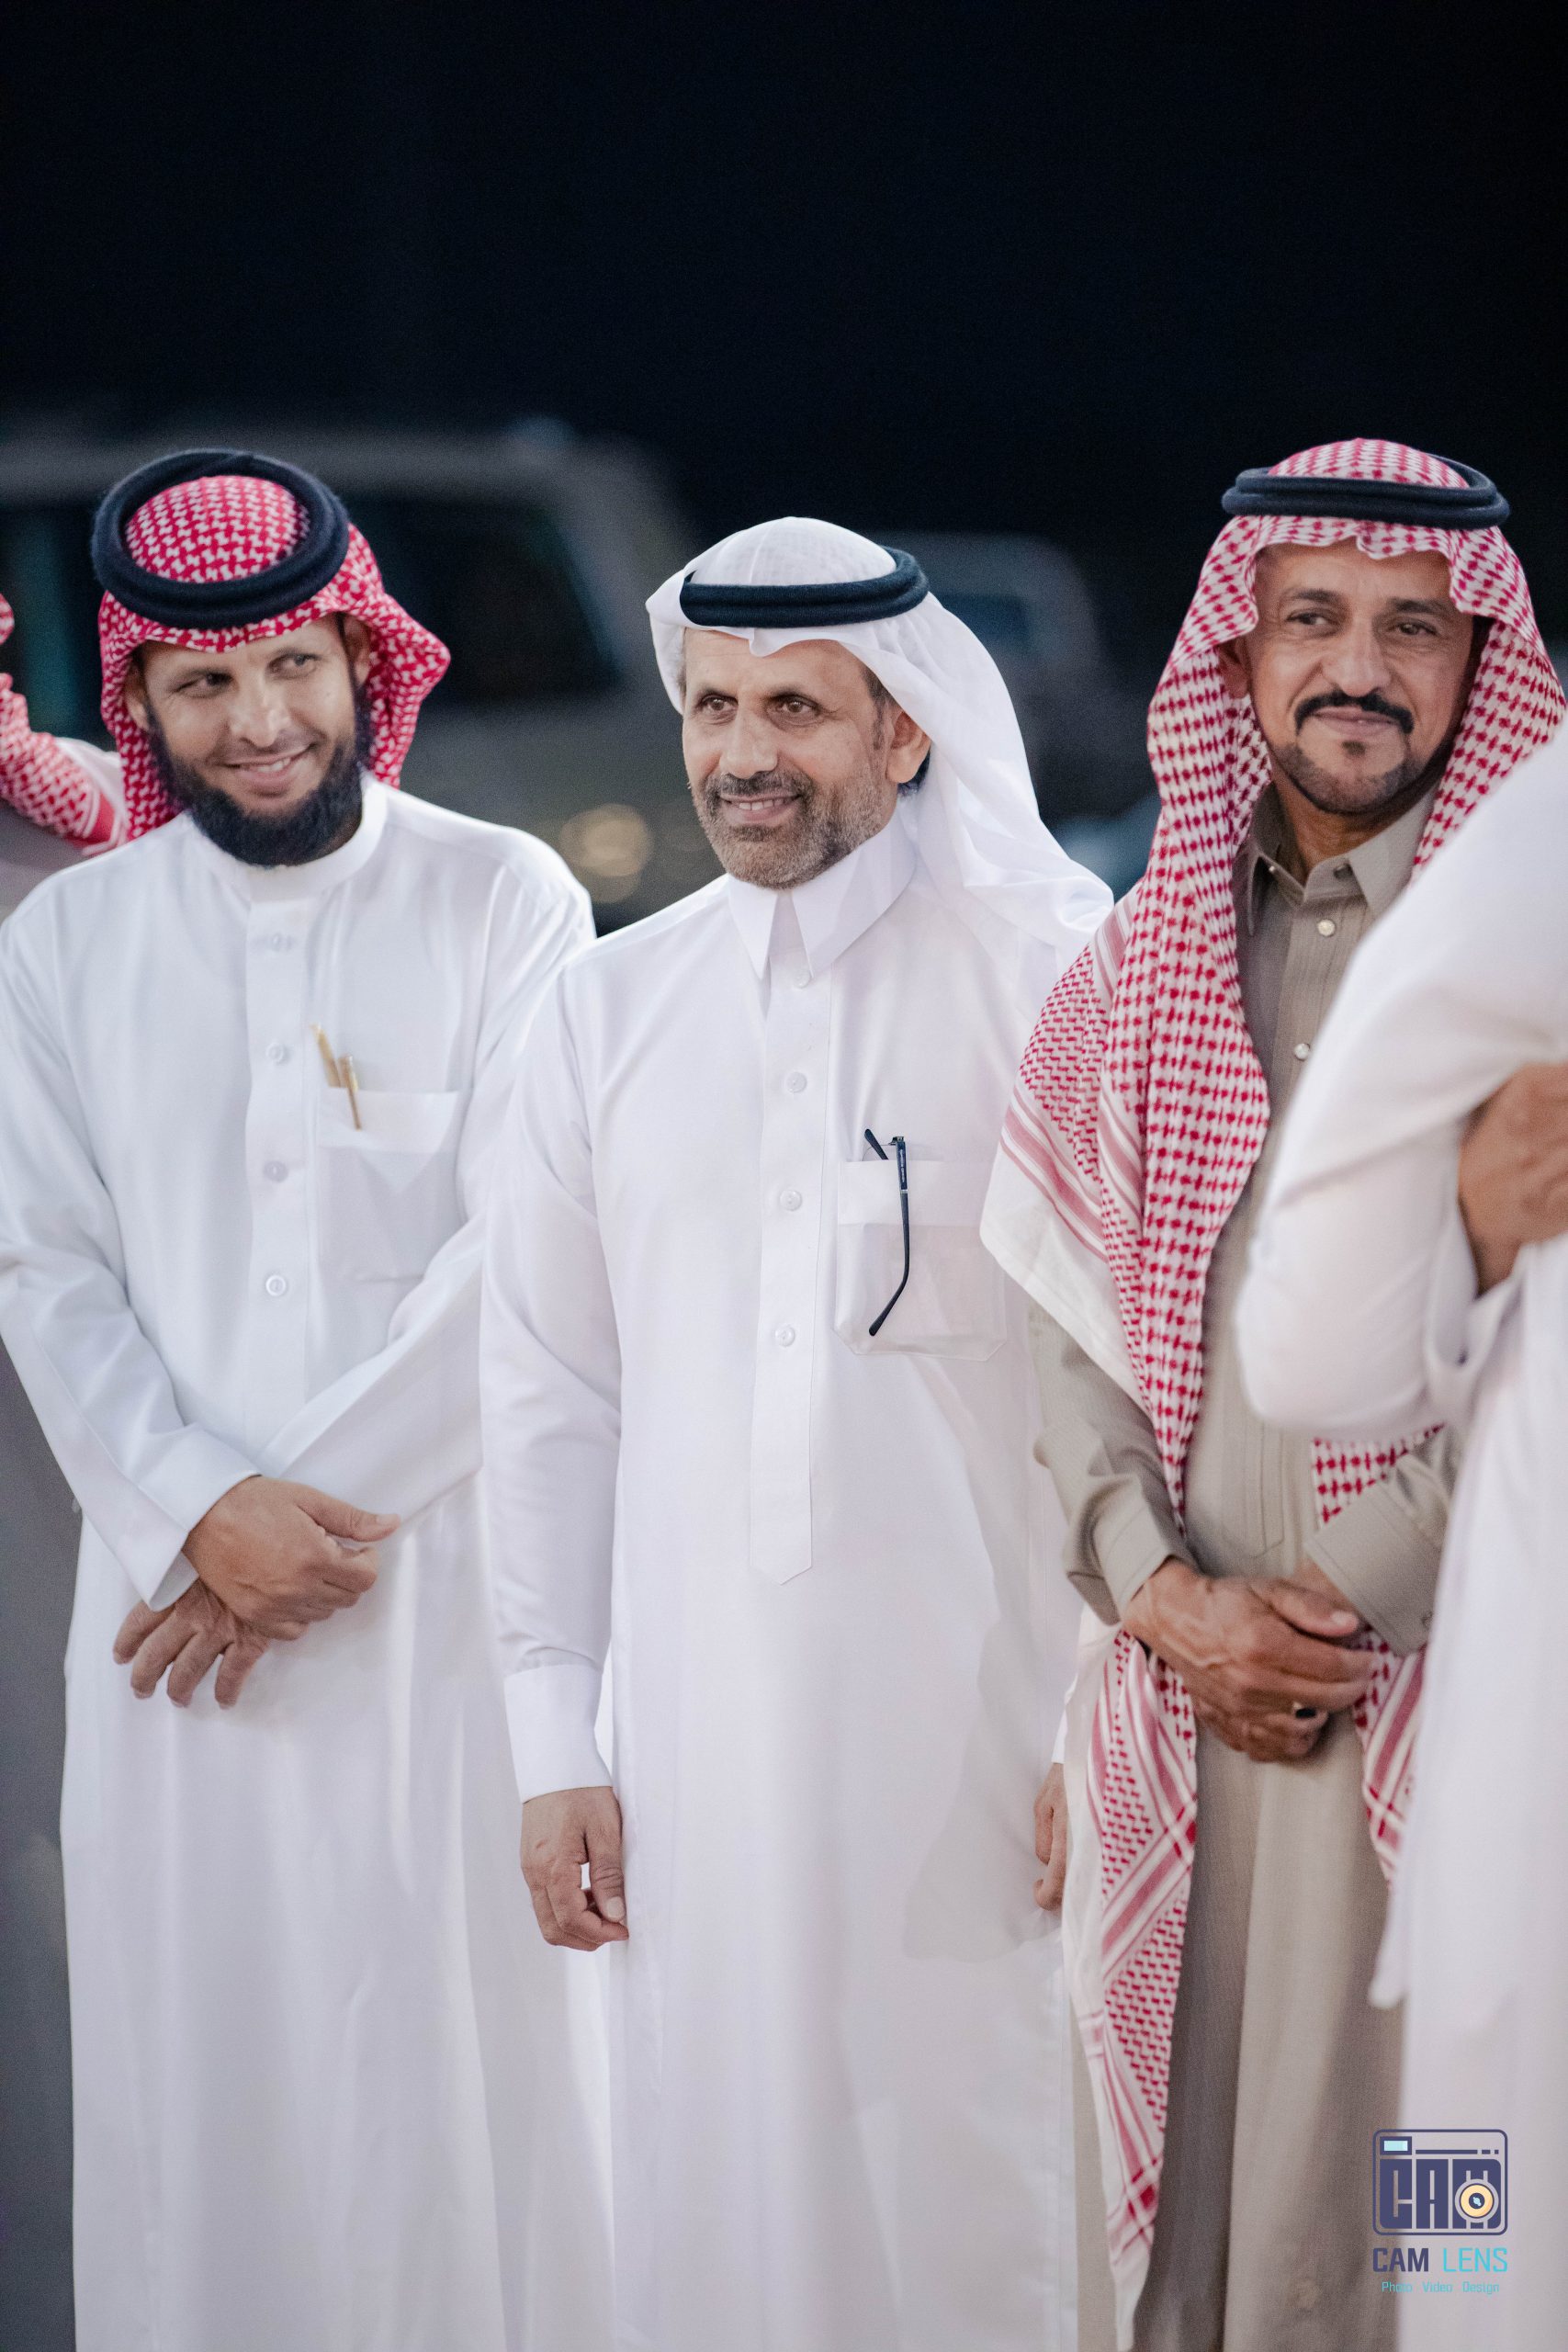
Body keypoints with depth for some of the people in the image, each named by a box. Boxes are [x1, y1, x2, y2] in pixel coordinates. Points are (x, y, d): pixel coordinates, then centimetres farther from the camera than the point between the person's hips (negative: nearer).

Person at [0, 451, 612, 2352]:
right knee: (197, 2057, 4)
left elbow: (524, 1253, -7)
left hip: (447, 1571, -2)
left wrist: (319, 1514, -11)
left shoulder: (504, 900, 0)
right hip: (175, 1593, 3)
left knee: (454, 2051, -1)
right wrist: (207, 1512, -11)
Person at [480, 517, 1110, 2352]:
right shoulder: (608, 1011, 10)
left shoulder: (1054, 980, -2)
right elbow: (550, 1395, 12)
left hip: (989, 1714, -3)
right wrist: (554, 1743, 8)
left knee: (982, 2185, 0)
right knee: (725, 2185, 7)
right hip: (709, 1714, 3)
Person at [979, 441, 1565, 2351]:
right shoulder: (1137, 972, 14)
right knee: (1179, 2188, 7)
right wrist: (1167, 1594, -3)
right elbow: (1070, 1315, 11)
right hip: (1184, 1695, 4)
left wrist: (1354, 1600, -10)